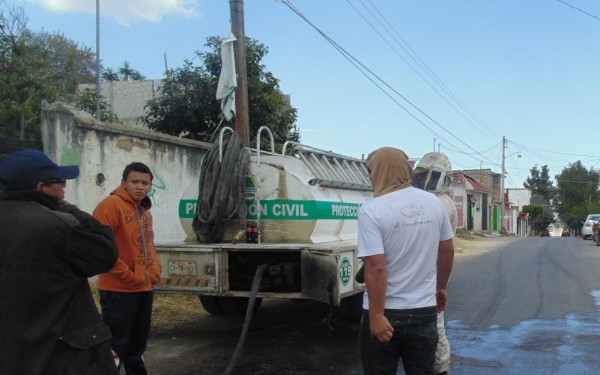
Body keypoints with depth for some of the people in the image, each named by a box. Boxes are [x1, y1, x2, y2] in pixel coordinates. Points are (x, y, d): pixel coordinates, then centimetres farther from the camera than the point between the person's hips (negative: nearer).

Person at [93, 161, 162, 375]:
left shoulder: (145, 211, 14)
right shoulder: (111, 205, -14)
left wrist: (155, 270, 6)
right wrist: (128, 275, -18)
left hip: (145, 288, 8)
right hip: (119, 289, -8)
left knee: (137, 345, 20)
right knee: (116, 347, -4)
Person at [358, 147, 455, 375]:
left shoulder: (372, 210, -16)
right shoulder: (433, 202, 1)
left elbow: (376, 267, -22)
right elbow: (447, 252, 10)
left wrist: (376, 315, -17)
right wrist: (441, 288, 23)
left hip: (387, 313, -4)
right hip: (425, 310, 5)